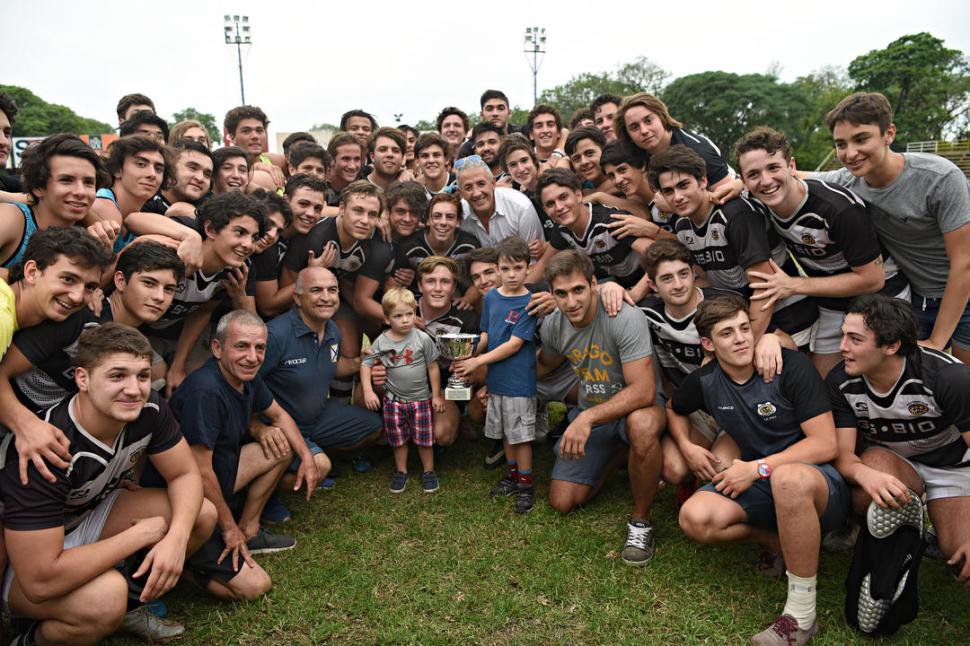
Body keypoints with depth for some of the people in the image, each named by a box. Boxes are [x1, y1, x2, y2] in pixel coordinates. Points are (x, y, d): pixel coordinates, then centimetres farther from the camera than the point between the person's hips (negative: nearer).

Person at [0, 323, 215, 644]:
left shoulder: (148, 409, -20)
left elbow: (185, 474, -9)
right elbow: (40, 581, -38)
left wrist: (176, 537, -29)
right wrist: (140, 535, -29)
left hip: (90, 511, 7)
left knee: (203, 515, -9)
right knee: (105, 595, -35)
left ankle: (130, 605, 13)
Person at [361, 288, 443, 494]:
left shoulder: (422, 339, -12)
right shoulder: (381, 342, -9)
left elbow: (433, 367, -4)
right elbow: (366, 364, -1)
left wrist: (436, 395, -1)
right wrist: (367, 391, -12)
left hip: (421, 399, -1)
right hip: (394, 400, 1)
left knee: (424, 438, 8)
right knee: (398, 439, 14)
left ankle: (428, 471, 28)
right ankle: (401, 471, 33)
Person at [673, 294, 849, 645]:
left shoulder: (791, 366, -14)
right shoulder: (704, 382, -1)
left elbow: (826, 445, -15)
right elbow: (673, 409, 21)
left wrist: (758, 468, -19)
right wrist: (686, 446, 1)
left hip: (820, 480, -4)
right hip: (760, 485, 4)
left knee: (788, 477, -42)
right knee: (695, 518, -24)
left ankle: (801, 614, -24)